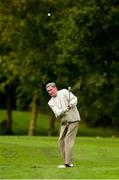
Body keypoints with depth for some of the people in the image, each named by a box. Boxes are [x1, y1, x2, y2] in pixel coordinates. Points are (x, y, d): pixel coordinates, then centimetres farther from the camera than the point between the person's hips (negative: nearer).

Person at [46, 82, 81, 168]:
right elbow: (57, 113, -9)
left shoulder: (64, 92, -4)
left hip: (73, 120, -6)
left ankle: (68, 163, -15)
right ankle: (68, 162, 13)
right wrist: (65, 109, -29)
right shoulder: (51, 102, 6)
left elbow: (74, 98, -15)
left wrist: (71, 104, -36)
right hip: (64, 122, 6)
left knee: (68, 141, -13)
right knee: (61, 141, 3)